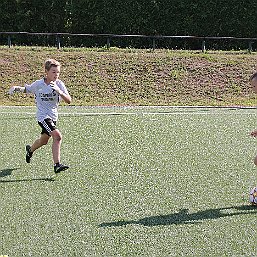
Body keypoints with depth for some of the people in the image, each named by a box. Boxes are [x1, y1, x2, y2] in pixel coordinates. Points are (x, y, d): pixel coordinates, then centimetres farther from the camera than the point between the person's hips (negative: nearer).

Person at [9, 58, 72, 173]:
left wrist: (59, 92, -31)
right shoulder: (38, 84, -11)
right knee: (57, 136, -25)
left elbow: (69, 100, -15)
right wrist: (16, 88, -10)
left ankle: (30, 149, 56)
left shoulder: (59, 84, -6)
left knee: (44, 140, 23)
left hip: (53, 116, 5)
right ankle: (57, 165, -23)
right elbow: (26, 89, 10)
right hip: (42, 116, -5)